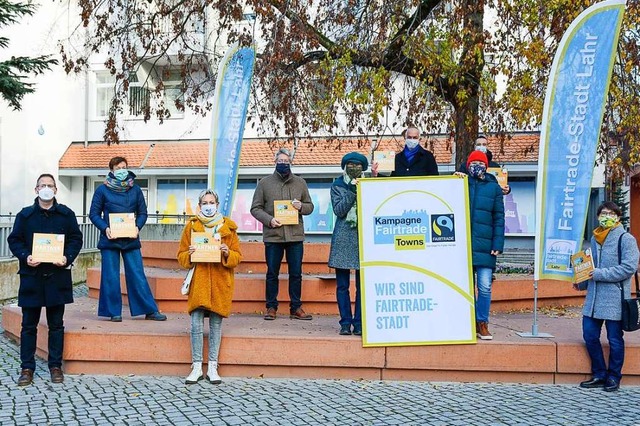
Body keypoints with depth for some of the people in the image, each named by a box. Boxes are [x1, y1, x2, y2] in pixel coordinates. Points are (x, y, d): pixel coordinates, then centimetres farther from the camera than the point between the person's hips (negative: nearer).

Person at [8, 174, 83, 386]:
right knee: (29, 325, 5)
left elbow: (76, 239, 4)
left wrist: (68, 257, -13)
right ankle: (27, 368, 13)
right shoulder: (25, 215, 4)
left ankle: (55, 366, 17)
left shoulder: (66, 214, 4)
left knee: (56, 324, 7)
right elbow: (14, 240, 4)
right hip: (31, 275, 0)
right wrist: (25, 257, -13)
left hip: (58, 275, 0)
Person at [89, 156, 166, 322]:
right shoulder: (102, 190, 2)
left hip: (131, 240, 1)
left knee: (138, 276, 2)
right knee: (110, 277, 2)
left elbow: (142, 212, 11)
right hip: (109, 239, -1)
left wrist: (137, 227, -8)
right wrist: (105, 228, -13)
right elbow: (94, 214, 3)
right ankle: (114, 312, 12)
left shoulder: (135, 189, 8)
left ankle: (150, 310, 6)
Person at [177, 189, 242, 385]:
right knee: (196, 325, -8)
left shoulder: (228, 227, 6)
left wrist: (228, 253, -13)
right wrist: (189, 254, -13)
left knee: (216, 325, 3)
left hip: (220, 281, 0)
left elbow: (238, 256, 7)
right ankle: (197, 367, 2)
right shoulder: (191, 226, 6)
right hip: (198, 281, 0)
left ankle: (212, 367, 11)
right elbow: (181, 256, 9)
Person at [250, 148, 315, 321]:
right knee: (272, 273, 5)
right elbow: (255, 208, 4)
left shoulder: (300, 182, 12)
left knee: (296, 274, 5)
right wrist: (269, 220, -12)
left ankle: (296, 308, 14)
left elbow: (310, 206, 15)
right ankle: (271, 307, 15)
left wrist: (301, 207, -7)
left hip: (295, 235, 2)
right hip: (272, 235, -1)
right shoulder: (264, 183, 6)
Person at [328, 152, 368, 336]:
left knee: (362, 284, -1)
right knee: (342, 285, 1)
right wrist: (352, 190, -9)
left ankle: (359, 323, 5)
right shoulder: (338, 186, 11)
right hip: (343, 239, 0)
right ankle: (345, 322, 7)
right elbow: (339, 210, -5)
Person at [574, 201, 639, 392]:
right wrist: (581, 283, 9)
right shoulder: (595, 238, 15)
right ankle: (599, 374, 20)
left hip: (615, 298, -6)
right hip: (594, 297, 6)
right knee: (589, 335, 5)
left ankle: (613, 377, 18)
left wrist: (599, 274, -18)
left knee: (614, 339, 4)